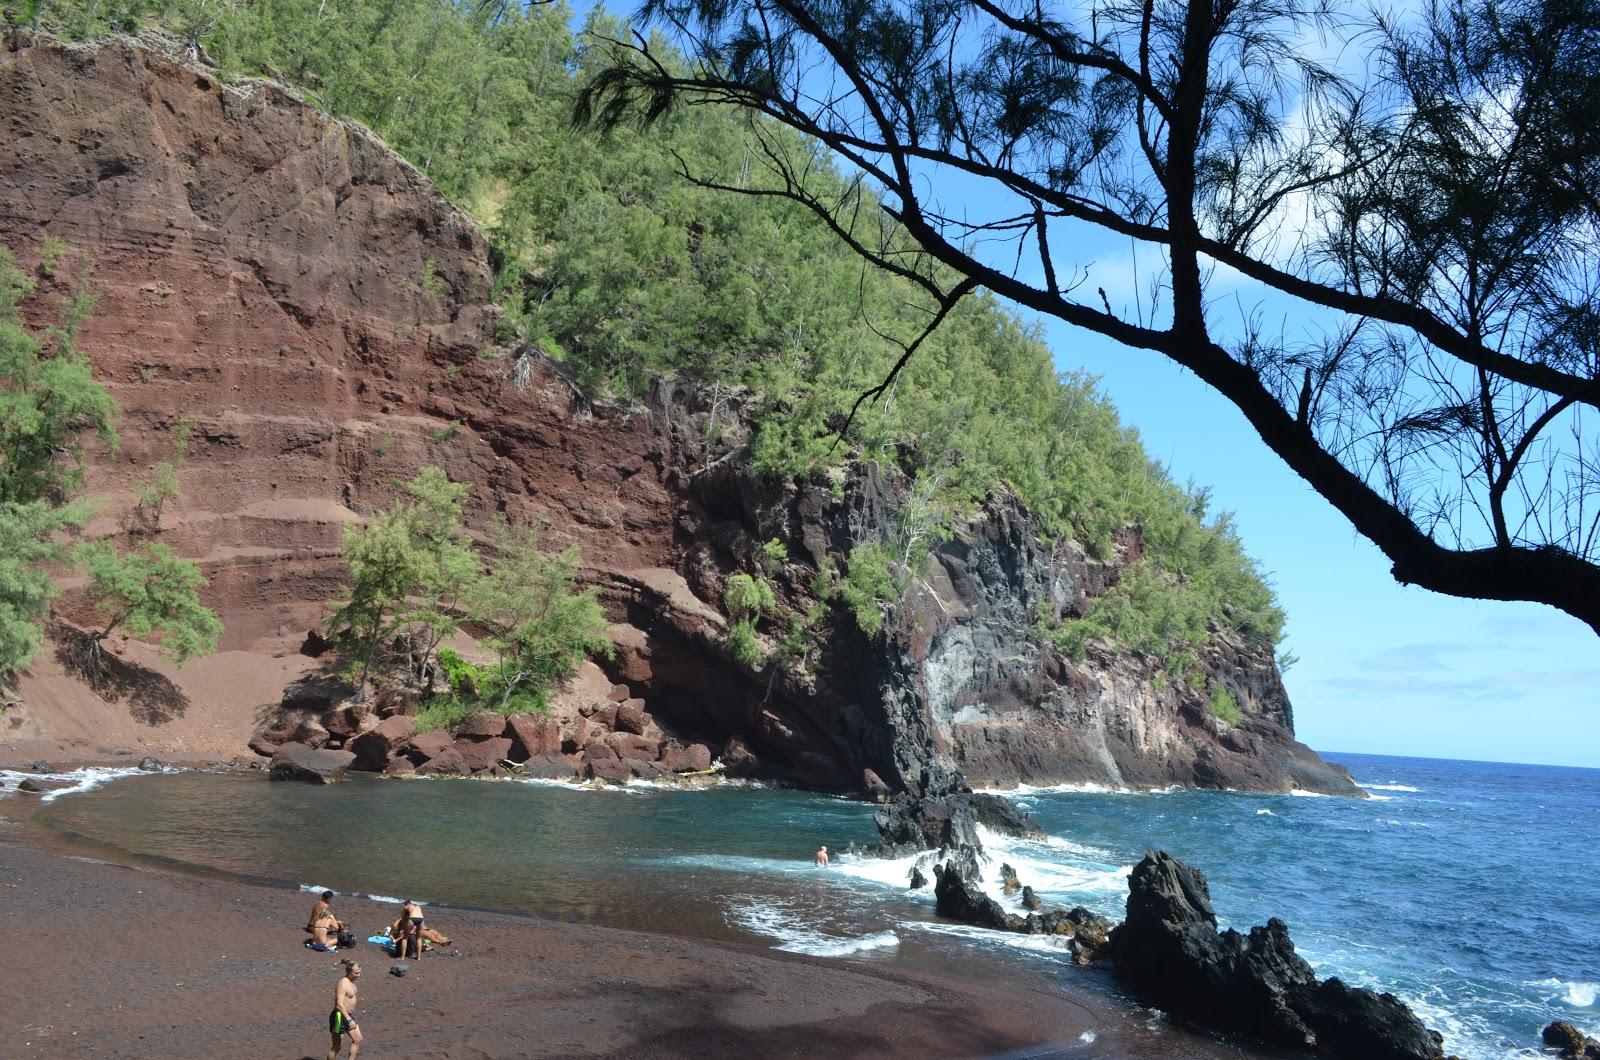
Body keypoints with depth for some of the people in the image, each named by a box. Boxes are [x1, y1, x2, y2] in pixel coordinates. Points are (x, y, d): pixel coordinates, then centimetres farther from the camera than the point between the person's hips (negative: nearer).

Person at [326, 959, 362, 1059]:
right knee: (337, 1045, 3)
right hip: (340, 1017, -9)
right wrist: (349, 1020, -35)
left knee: (358, 1039, 11)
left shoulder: (351, 981, 6)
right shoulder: (343, 984, -24)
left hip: (349, 1015, 9)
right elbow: (339, 1005, -30)